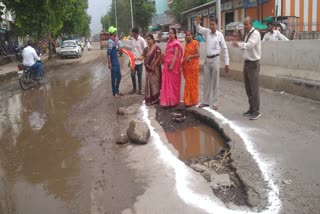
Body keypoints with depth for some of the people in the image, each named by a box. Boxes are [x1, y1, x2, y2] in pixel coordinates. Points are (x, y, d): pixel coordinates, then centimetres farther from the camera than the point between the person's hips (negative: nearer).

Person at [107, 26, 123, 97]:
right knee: (114, 77, 1)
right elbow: (108, 53, -22)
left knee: (118, 76, 16)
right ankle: (114, 92, 11)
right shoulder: (110, 41, -18)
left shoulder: (114, 39, 11)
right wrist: (109, 63, -23)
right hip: (113, 63, -9)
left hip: (116, 61, 9)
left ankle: (117, 91, 28)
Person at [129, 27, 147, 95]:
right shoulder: (132, 40, 7)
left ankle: (140, 89, 16)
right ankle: (134, 88, 20)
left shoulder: (142, 40, -9)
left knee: (139, 75, 5)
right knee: (132, 75, 6)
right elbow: (132, 50, 13)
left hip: (139, 61, -4)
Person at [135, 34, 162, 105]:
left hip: (155, 68, -5)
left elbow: (158, 58, -11)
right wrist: (136, 58, -18)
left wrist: (153, 66, -17)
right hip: (148, 69, 5)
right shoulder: (146, 49, 10)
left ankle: (155, 99, 7)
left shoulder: (157, 48, -6)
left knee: (155, 82, -2)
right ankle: (149, 99, 14)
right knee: (149, 83, 7)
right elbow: (142, 57, 1)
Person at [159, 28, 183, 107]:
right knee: (167, 82, 9)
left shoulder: (176, 43, -10)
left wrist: (172, 65, -22)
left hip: (173, 64, -8)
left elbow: (175, 55, -17)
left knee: (173, 82, 0)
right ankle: (168, 100, 16)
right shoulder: (169, 42, 14)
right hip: (167, 64, 8)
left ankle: (173, 100, 10)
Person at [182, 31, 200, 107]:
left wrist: (190, 56, -26)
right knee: (188, 82, 9)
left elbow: (198, 54, -13)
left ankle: (193, 100, 9)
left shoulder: (195, 43, -8)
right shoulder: (186, 43, 12)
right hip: (186, 65, 6)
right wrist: (182, 63, 11)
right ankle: (188, 100, 17)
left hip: (193, 65, -6)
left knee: (193, 82, 0)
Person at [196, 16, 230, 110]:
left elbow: (225, 49, -4)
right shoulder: (207, 32, 3)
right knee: (206, 82, 11)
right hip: (207, 59, 4)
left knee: (215, 82, 2)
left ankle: (215, 103, 10)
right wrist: (197, 22, -22)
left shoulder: (220, 34, -6)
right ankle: (206, 101, 22)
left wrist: (226, 63, -7)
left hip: (215, 59, -4)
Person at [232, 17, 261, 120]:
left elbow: (250, 45, -30)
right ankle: (251, 108, 25)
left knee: (254, 88, -5)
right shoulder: (247, 34, 14)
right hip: (246, 63, 9)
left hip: (253, 64, -9)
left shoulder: (255, 33, -14)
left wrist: (239, 44, -44)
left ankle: (256, 111, 2)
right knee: (248, 88, 14)